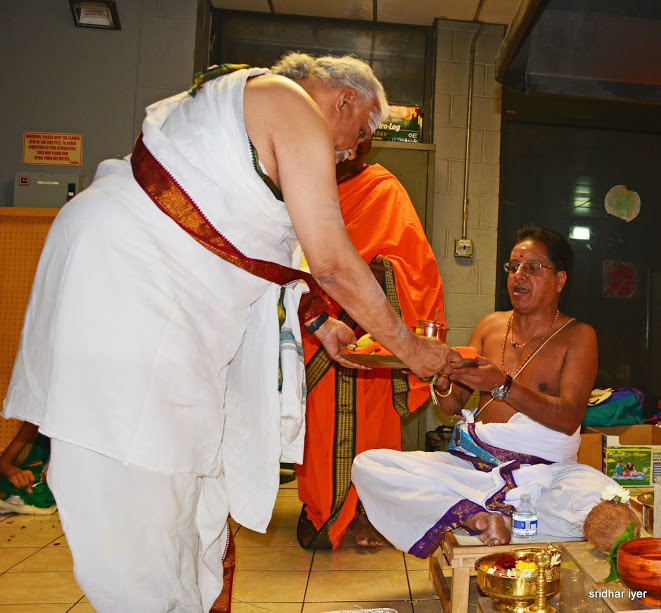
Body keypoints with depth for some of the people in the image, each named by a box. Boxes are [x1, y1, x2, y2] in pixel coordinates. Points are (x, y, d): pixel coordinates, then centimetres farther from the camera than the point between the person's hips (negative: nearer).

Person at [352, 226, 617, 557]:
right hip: (473, 463, 3)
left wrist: (503, 385, -25)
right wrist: (443, 383, -13)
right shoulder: (490, 325, 14)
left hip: (544, 471, -3)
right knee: (367, 465, -15)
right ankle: (477, 515, -24)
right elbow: (454, 405, 11)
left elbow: (569, 418, -12)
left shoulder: (577, 335, 3)